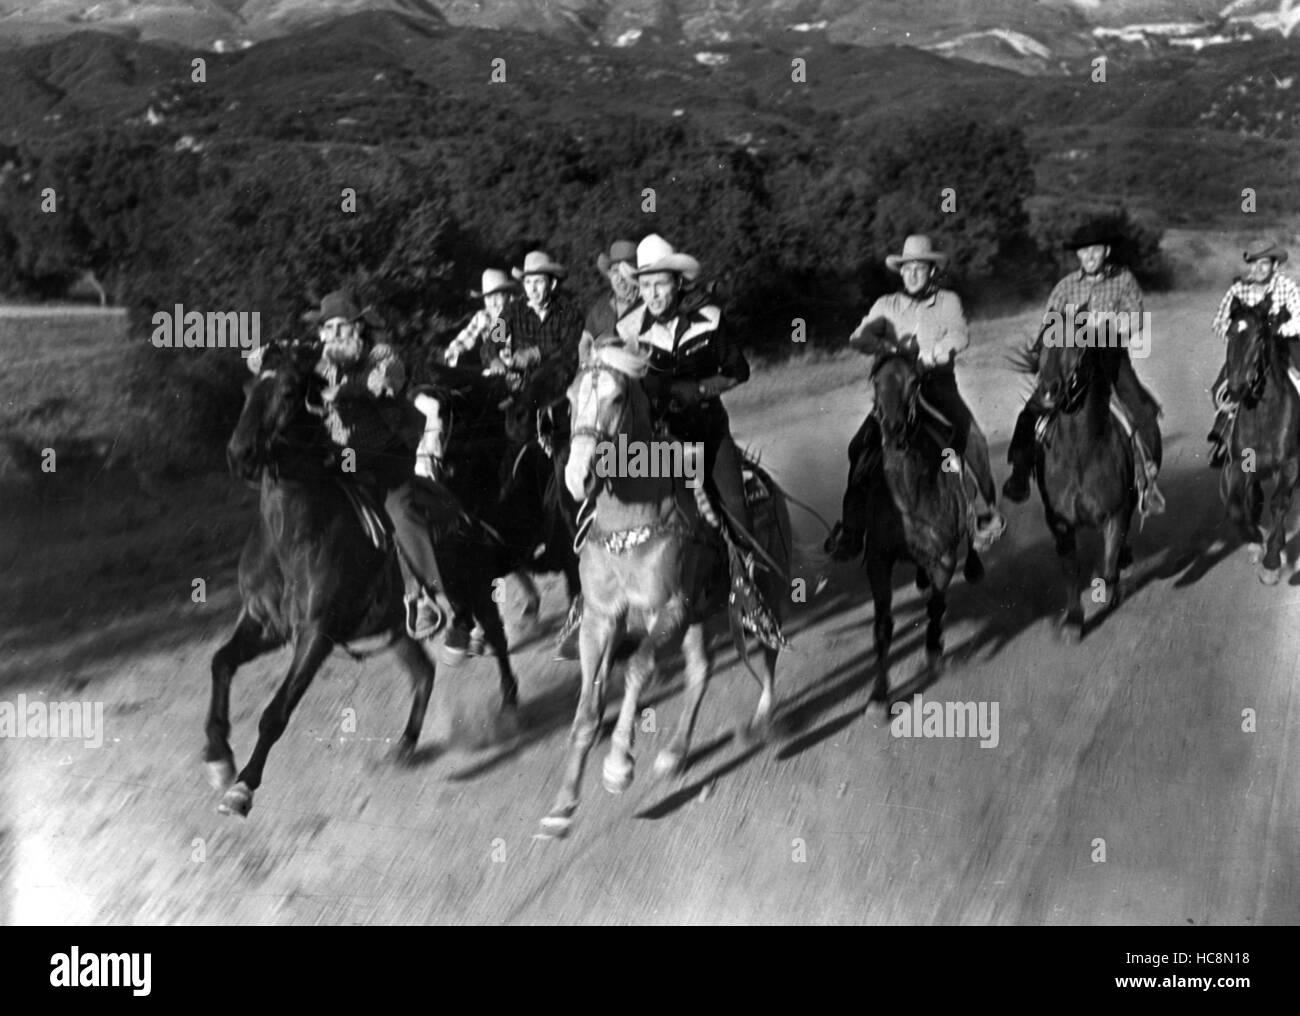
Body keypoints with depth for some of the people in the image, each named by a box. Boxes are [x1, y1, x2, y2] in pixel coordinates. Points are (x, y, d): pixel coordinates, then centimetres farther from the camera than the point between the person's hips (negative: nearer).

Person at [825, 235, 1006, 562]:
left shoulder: (947, 301, 11)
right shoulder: (887, 305, 14)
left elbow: (959, 335, -6)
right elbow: (860, 336, 1)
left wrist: (932, 354, -26)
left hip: (938, 382, -1)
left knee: (971, 438, -20)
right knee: (861, 446, -15)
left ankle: (987, 510, -1)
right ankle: (851, 528, -8)